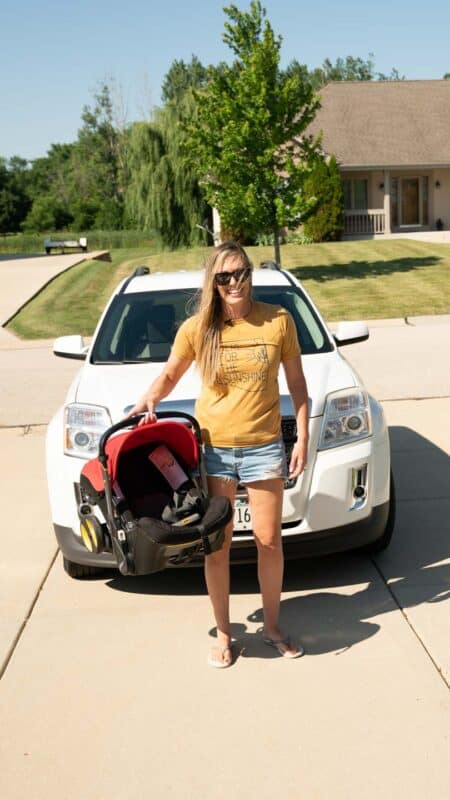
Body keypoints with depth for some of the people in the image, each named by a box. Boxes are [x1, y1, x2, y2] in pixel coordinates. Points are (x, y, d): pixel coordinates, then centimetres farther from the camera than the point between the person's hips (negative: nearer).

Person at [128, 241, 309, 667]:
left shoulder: (278, 320, -4)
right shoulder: (196, 328, -4)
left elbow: (296, 382, 3)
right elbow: (169, 376, 8)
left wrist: (302, 438, 0)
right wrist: (149, 399, -13)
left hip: (263, 446, 0)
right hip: (212, 447, 0)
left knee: (269, 541, 10)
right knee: (217, 545, 8)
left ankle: (272, 626, 31)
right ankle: (223, 634, 26)